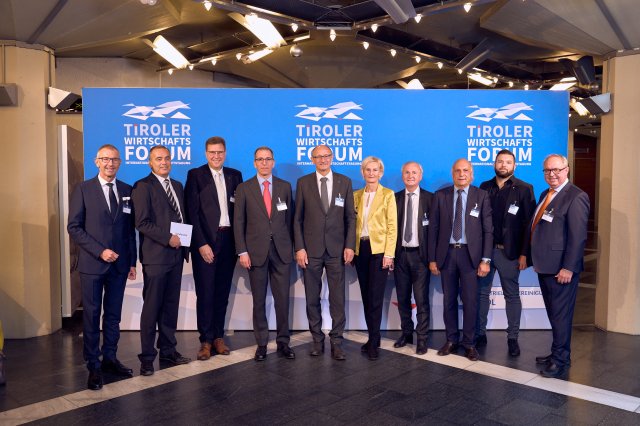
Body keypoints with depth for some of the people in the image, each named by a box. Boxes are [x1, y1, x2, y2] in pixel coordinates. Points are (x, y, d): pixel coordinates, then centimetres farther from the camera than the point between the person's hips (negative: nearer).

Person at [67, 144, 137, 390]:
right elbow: (74, 227, -6)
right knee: (92, 316, 4)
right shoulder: (83, 190, -2)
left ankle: (110, 359, 24)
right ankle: (93, 366, 14)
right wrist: (100, 251, -14)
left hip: (119, 264, 3)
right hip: (92, 264, -3)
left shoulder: (127, 191, 8)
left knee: (113, 314, 11)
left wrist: (132, 261, 6)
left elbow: (130, 229, 10)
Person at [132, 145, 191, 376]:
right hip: (156, 255, -7)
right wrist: (167, 238, -16)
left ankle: (168, 350, 23)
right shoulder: (143, 186, -5)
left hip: (176, 254, 7)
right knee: (151, 307, -1)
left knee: (171, 305, 12)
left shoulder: (177, 185, 17)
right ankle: (147, 357, 9)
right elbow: (142, 222, -13)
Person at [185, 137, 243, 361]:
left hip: (229, 240, 4)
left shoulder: (235, 175, 12)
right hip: (206, 241, -3)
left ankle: (218, 336, 20)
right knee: (205, 292, 0)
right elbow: (192, 212, -6)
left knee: (223, 291, 9)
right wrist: (202, 244, -12)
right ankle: (206, 340, 11)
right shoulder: (195, 175, 1)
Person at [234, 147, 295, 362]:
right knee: (259, 300, 6)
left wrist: (290, 247, 4)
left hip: (281, 251, 1)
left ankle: (283, 342, 16)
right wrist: (242, 251, -6)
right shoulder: (244, 188, 3)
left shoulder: (285, 187, 7)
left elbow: (289, 218, 9)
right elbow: (238, 222, 1)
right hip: (256, 251, -1)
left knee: (282, 298, 4)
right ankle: (261, 344, 17)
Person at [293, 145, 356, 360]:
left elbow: (350, 217, 6)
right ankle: (317, 339, 20)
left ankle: (336, 341, 10)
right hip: (311, 249, 0)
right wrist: (299, 248, -4)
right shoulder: (303, 183, 4)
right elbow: (297, 218, 3)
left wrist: (350, 246, -3)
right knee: (312, 297, 7)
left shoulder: (344, 182, 6)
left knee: (337, 298, 1)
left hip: (336, 249, 0)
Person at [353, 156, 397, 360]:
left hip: (378, 249, -4)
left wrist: (389, 254, -12)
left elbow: (392, 226, -5)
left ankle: (373, 343, 2)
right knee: (366, 296, 9)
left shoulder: (387, 195, -1)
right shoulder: (356, 195, 11)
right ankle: (373, 338, 19)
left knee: (375, 297, -6)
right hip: (360, 249, 5)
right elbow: (353, 223, 12)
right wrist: (351, 249, 4)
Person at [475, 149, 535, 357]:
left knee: (512, 295, 6)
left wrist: (524, 253, -11)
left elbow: (528, 223, -7)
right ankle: (479, 334, 20)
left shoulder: (524, 189, -2)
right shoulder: (484, 187, 8)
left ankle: (513, 338, 16)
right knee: (481, 292, 9)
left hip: (509, 252, -3)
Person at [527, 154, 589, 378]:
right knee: (553, 314, 15)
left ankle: (561, 361, 12)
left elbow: (578, 236, -18)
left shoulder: (576, 197, -12)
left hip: (561, 269, -8)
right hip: (544, 267, 8)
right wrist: (536, 259, 15)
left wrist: (568, 268, -20)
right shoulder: (545, 195, 14)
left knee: (561, 315, 2)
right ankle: (557, 353, 27)